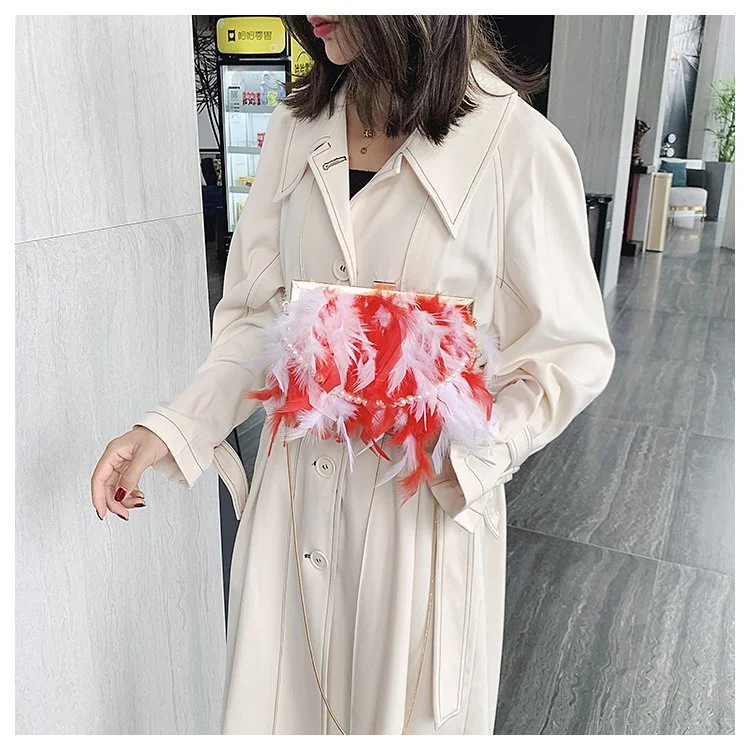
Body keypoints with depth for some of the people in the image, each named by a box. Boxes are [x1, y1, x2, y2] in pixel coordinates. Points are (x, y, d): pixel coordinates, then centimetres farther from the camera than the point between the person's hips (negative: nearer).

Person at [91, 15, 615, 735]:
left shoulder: (519, 149, -14)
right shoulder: (295, 129, 1)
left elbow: (572, 353, -6)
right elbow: (257, 316, 5)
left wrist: (466, 452, -21)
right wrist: (169, 427, -8)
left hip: (428, 506, -3)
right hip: (295, 496, 4)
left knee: (406, 713, 19)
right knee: (276, 703, 21)